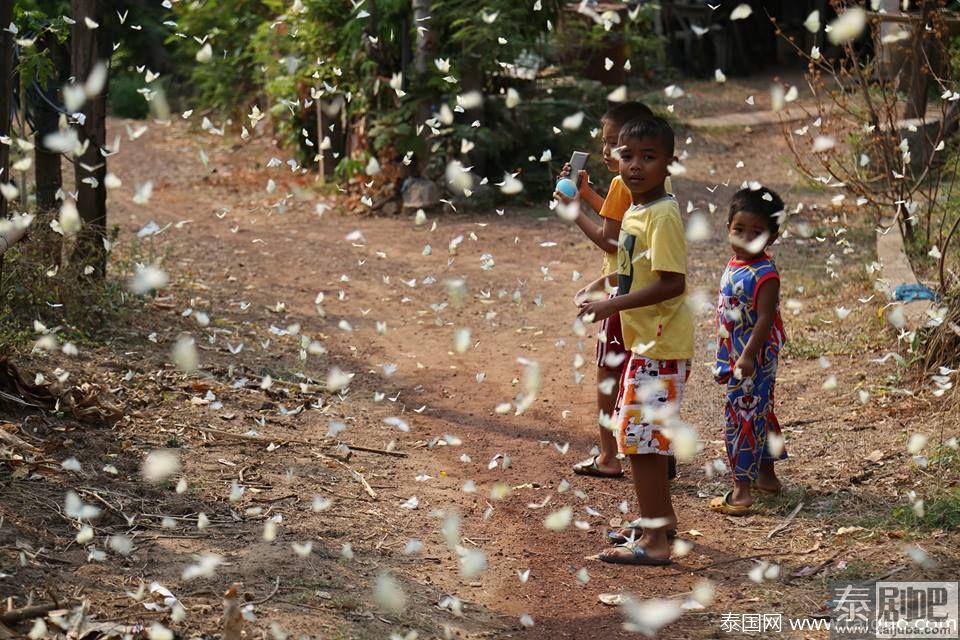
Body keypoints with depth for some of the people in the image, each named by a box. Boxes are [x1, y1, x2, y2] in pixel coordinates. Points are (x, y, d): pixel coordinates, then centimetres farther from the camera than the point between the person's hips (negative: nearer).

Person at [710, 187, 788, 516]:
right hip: (736, 355, 9)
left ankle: (741, 490, -3)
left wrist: (748, 356, -29)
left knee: (741, 416, -7)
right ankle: (766, 475, 34)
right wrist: (725, 359, 20)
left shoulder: (764, 274, -20)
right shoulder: (734, 266, 8)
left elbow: (765, 319, -25)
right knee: (759, 414, 20)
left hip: (754, 357, -9)